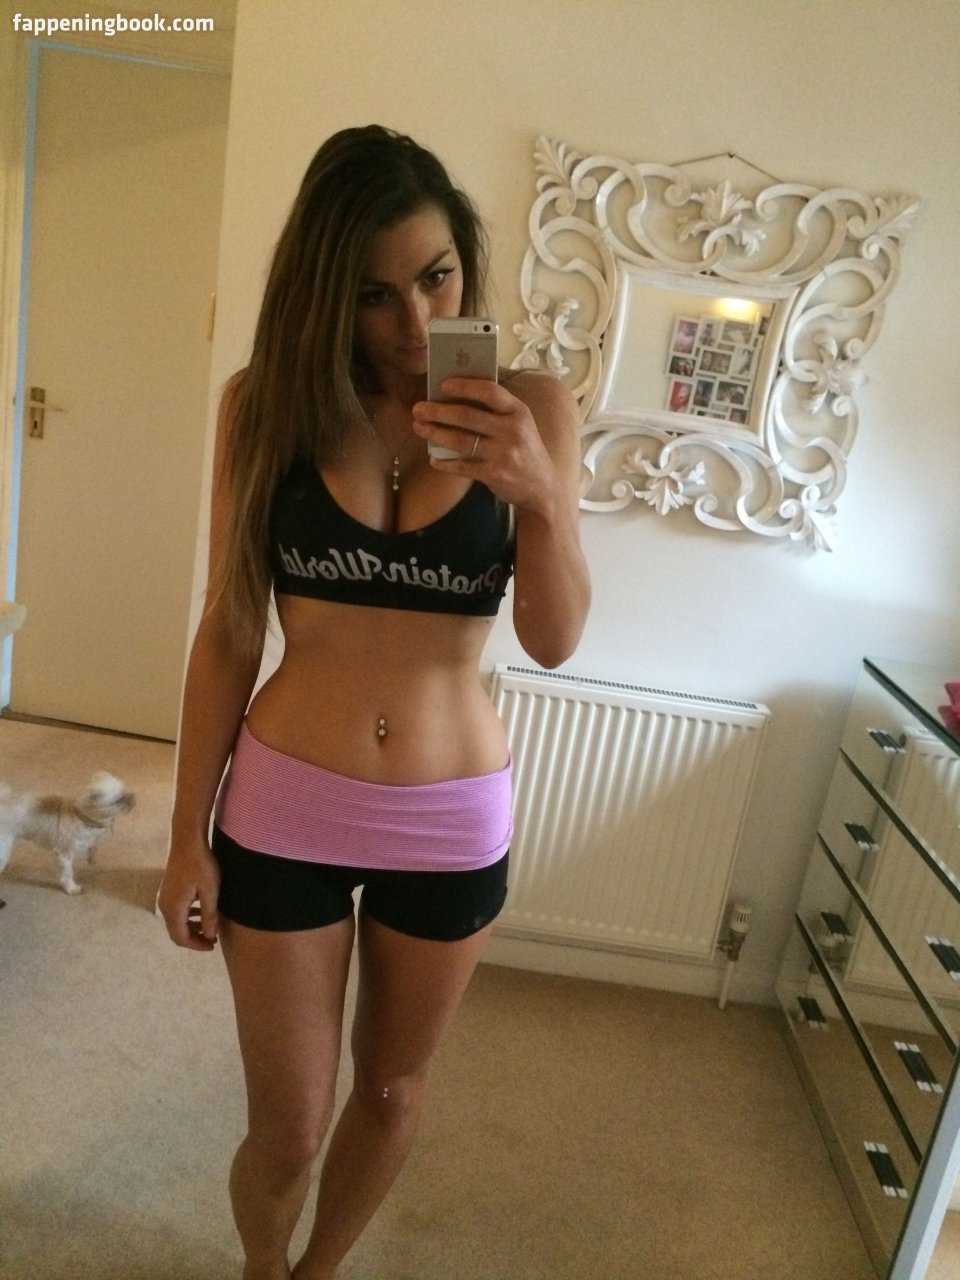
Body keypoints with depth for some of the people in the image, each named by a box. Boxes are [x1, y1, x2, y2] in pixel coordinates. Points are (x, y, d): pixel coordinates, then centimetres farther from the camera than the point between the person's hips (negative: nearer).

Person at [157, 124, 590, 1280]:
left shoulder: (531, 407, -6)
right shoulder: (264, 401, -6)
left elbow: (554, 640, -9)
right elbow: (228, 631, -3)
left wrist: (540, 489, -27)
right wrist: (189, 835, 0)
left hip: (455, 820, 1)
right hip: (284, 807, 0)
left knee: (392, 1091, 22)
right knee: (287, 1131, 13)